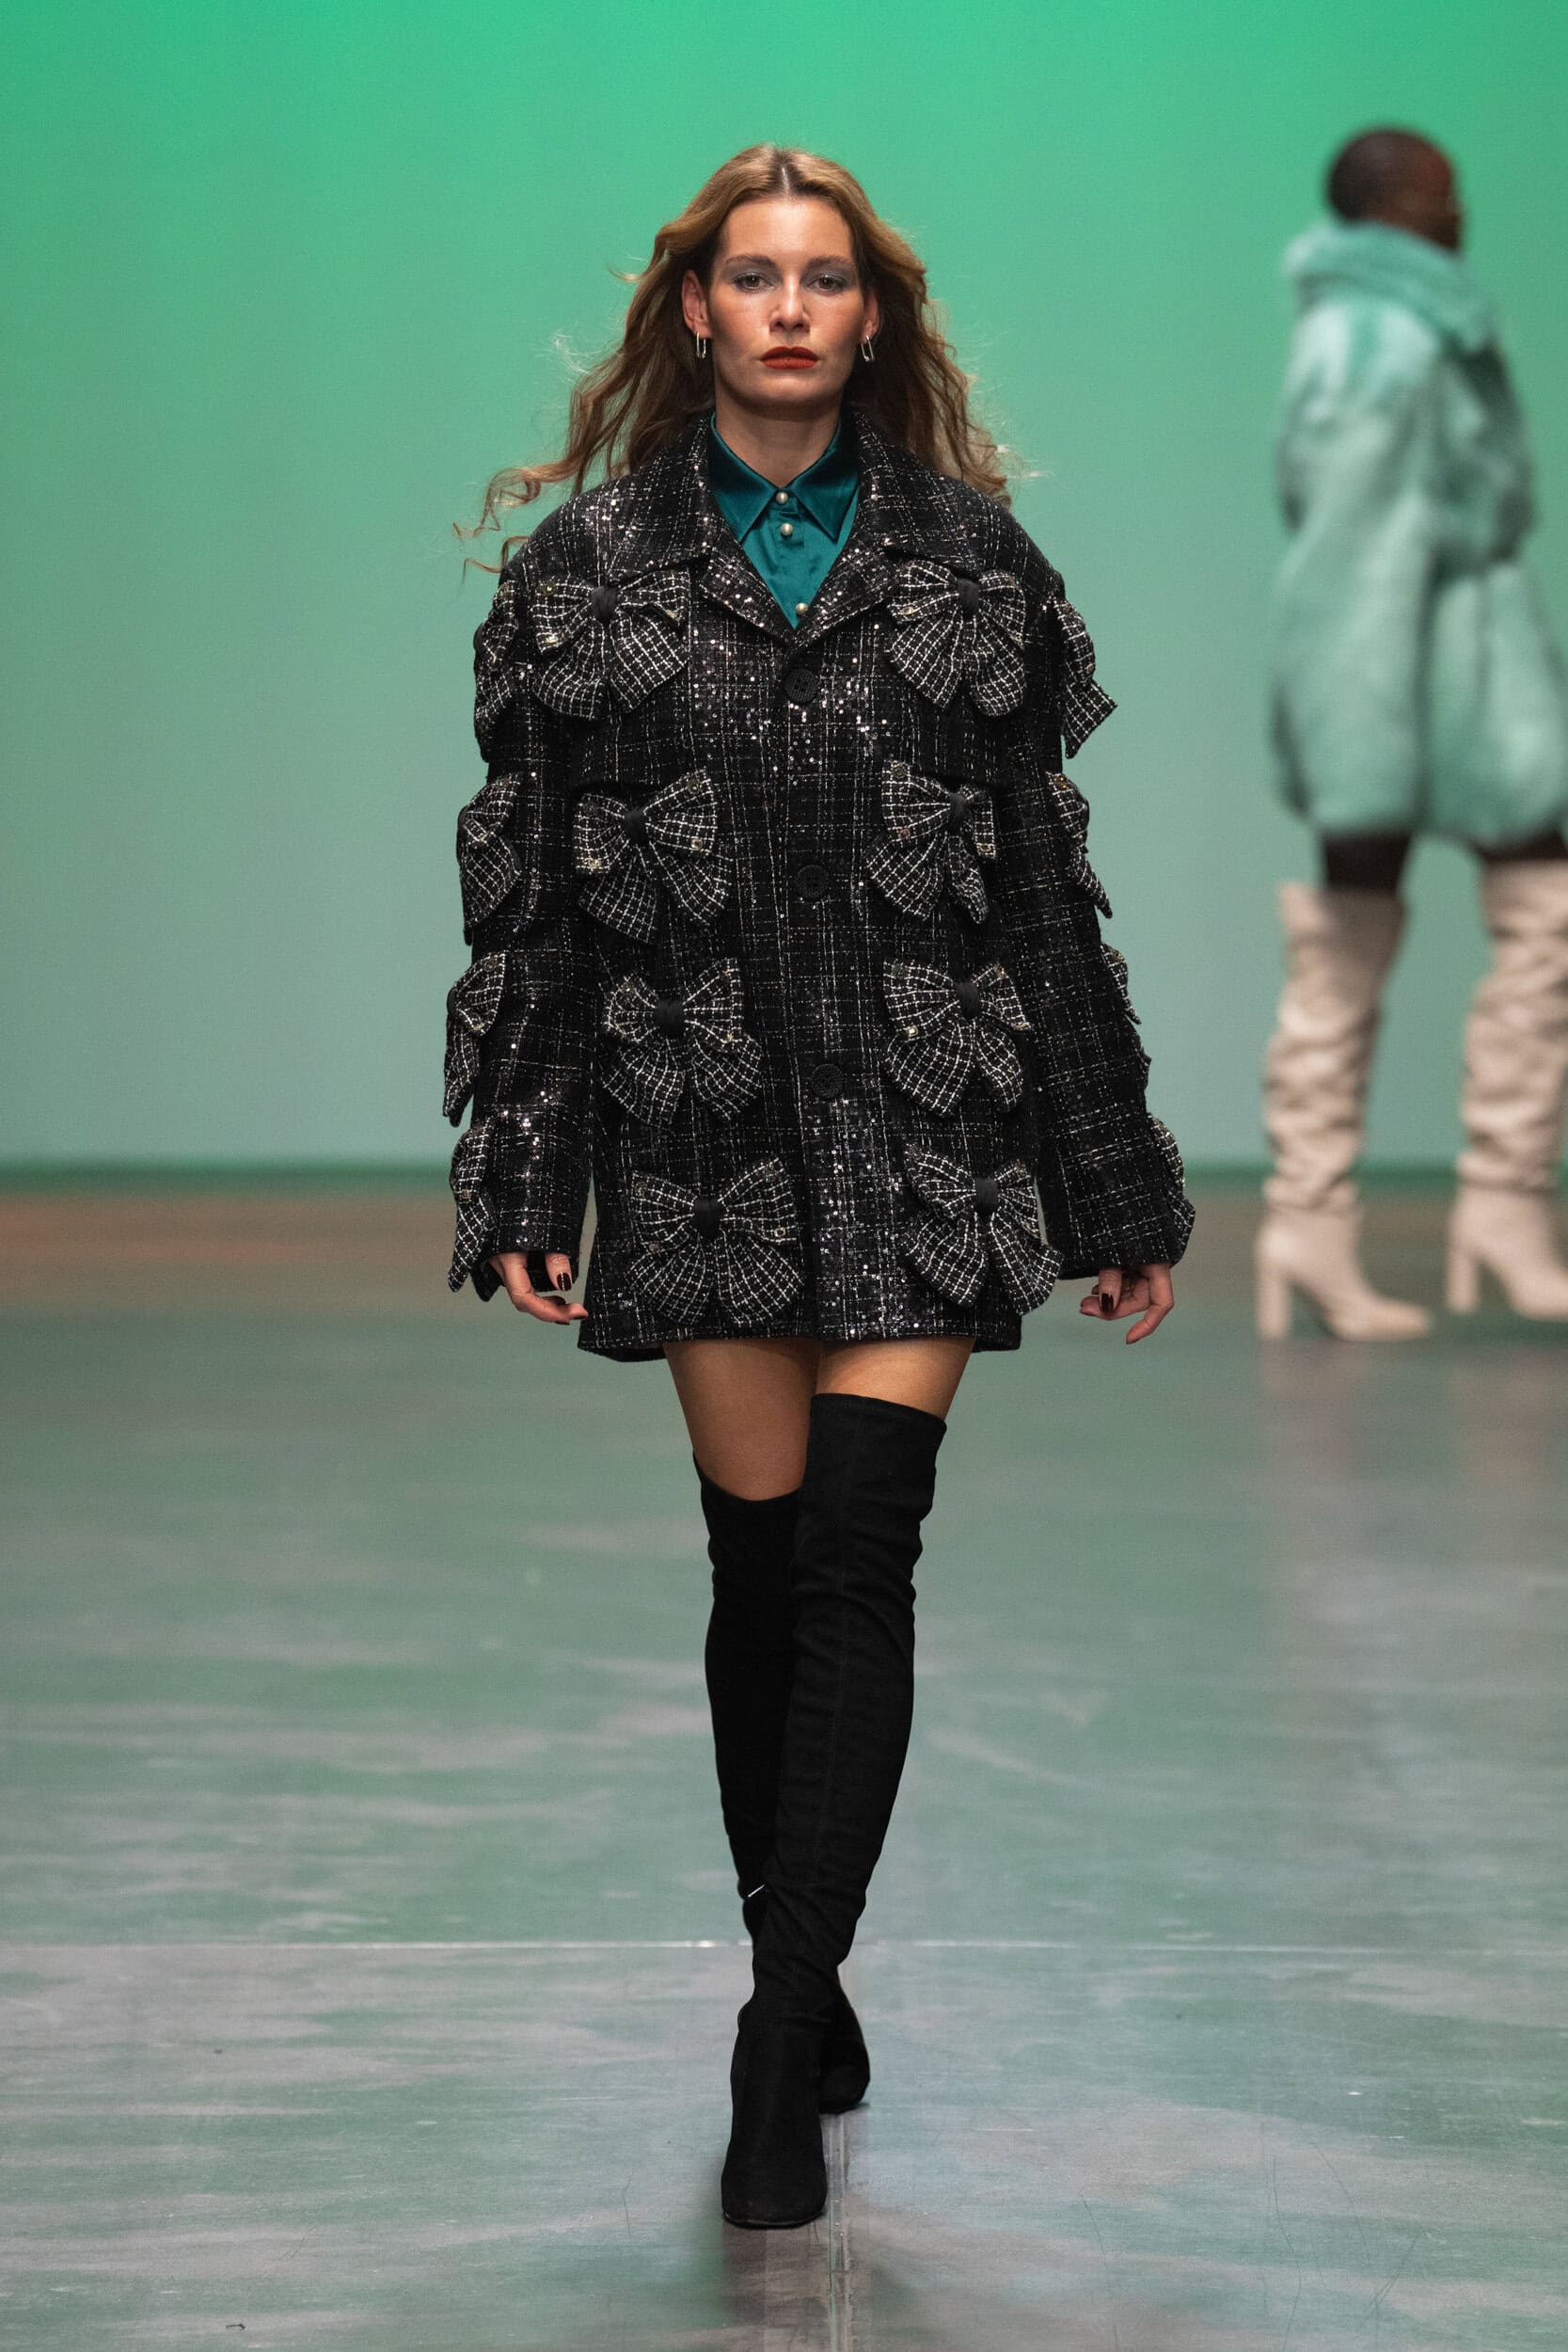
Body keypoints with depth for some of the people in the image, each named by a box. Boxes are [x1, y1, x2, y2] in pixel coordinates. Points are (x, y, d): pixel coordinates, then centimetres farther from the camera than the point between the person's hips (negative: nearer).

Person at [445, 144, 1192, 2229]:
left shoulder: (970, 561, 6)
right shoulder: (588, 571, 5)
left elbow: (1048, 889, 7)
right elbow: (528, 891, 4)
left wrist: (1117, 1195, 7)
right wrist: (521, 1184, -3)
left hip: (924, 1130, 0)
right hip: (704, 1135, 1)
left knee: (856, 1560, -9)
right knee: (761, 1566, 6)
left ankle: (782, 2041, -5)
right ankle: (806, 1998, 22)